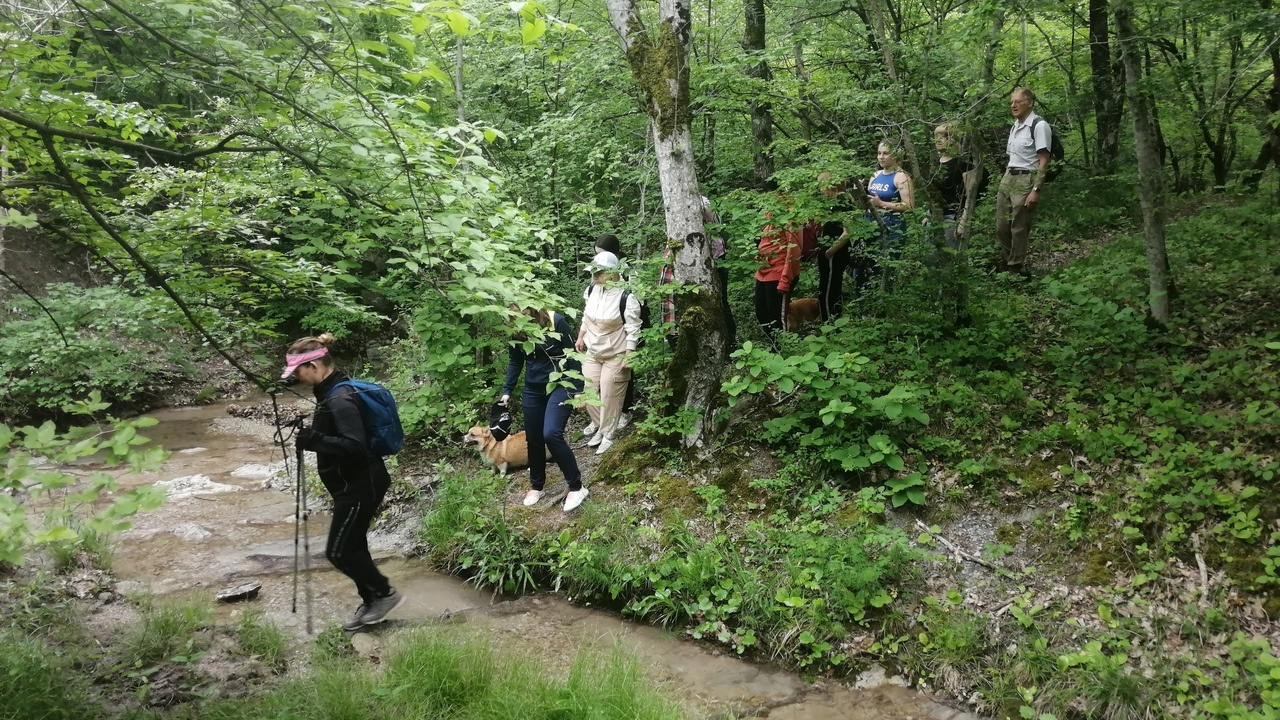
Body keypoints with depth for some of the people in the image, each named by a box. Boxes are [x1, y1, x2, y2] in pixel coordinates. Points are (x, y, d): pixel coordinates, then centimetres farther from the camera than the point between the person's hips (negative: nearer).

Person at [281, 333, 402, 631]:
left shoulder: (340, 399, -24)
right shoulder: (329, 392, 7)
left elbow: (355, 446, -30)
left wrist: (316, 440, -33)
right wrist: (312, 438, 10)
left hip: (360, 487, -10)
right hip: (352, 484, 10)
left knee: (339, 551, -1)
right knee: (352, 547, 17)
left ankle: (384, 593, 15)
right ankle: (371, 602, 30)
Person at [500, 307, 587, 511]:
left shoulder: (556, 322, -19)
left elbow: (572, 356, -12)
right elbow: (514, 361, 11)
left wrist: (578, 390, -11)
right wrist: (507, 390, 9)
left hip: (560, 386, -5)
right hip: (533, 390, 5)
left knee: (551, 434, -20)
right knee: (533, 439, 10)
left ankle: (577, 487, -8)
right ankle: (536, 485, 32)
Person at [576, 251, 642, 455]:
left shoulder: (626, 297, -22)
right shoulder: (592, 290, -2)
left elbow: (633, 330, -18)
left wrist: (628, 356, -19)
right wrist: (580, 337, 17)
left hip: (615, 356, -7)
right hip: (592, 353, 7)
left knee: (609, 397, 2)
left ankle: (608, 436, 20)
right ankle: (600, 428, 31)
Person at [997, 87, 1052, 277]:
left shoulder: (1039, 126, -9)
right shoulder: (1015, 126, 14)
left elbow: (1044, 162, -12)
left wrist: (1036, 190, -18)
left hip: (1025, 180, -8)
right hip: (1007, 179, 8)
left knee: (1019, 228, -3)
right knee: (1001, 227, 10)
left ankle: (1016, 269, 7)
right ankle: (1006, 264, 25)